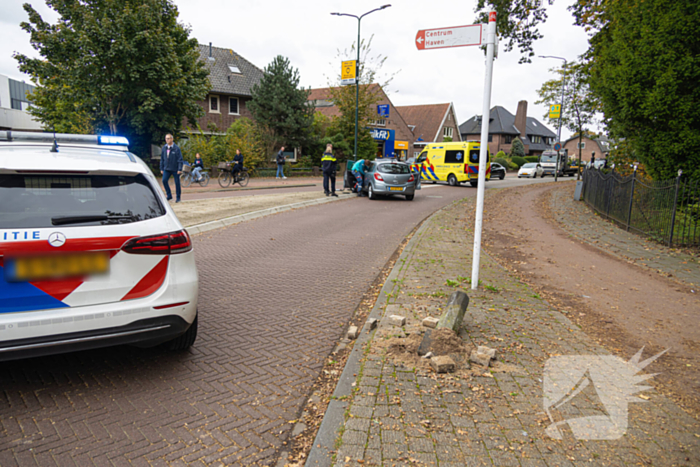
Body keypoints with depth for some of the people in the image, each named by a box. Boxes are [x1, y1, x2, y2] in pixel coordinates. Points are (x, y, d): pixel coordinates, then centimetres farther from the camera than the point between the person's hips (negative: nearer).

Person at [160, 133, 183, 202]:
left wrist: (180, 169, -14)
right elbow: (162, 159, 12)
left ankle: (178, 197, 15)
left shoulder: (176, 148, -7)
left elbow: (180, 159, -9)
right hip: (167, 169, 4)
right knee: (164, 180, -11)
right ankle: (169, 195, 3)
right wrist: (161, 169, 9)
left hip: (175, 169, -4)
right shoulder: (164, 148, 6)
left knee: (177, 183, 2)